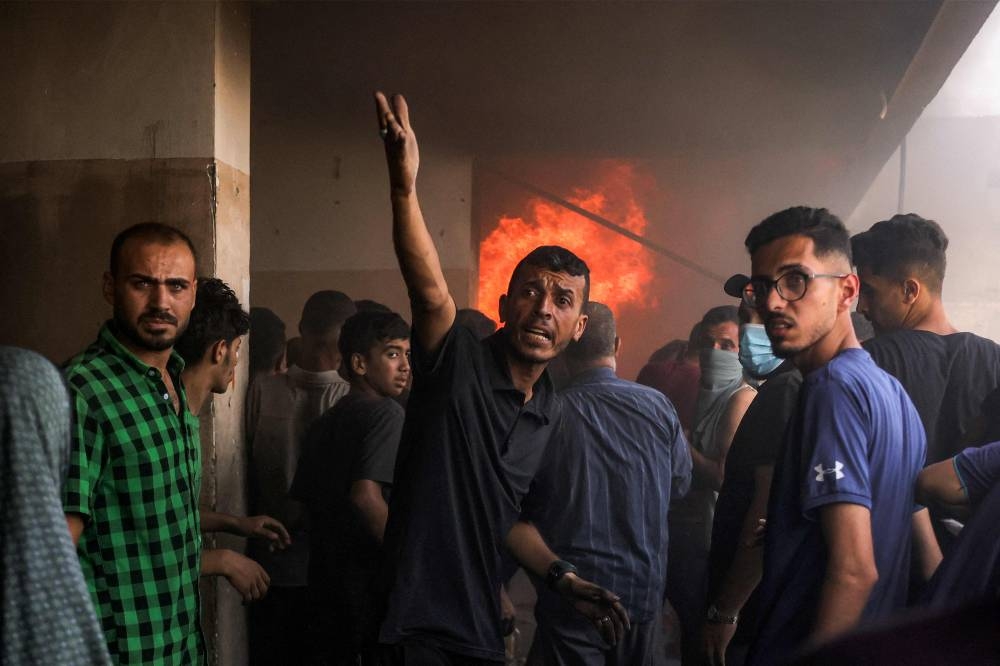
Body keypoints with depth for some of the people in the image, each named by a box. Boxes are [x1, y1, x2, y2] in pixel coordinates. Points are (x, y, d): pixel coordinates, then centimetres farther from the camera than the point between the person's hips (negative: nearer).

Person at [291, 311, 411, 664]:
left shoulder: (325, 422, 13)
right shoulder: (386, 412, -12)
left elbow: (303, 501, 16)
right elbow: (367, 495, -23)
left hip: (324, 581, 8)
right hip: (371, 581, -8)